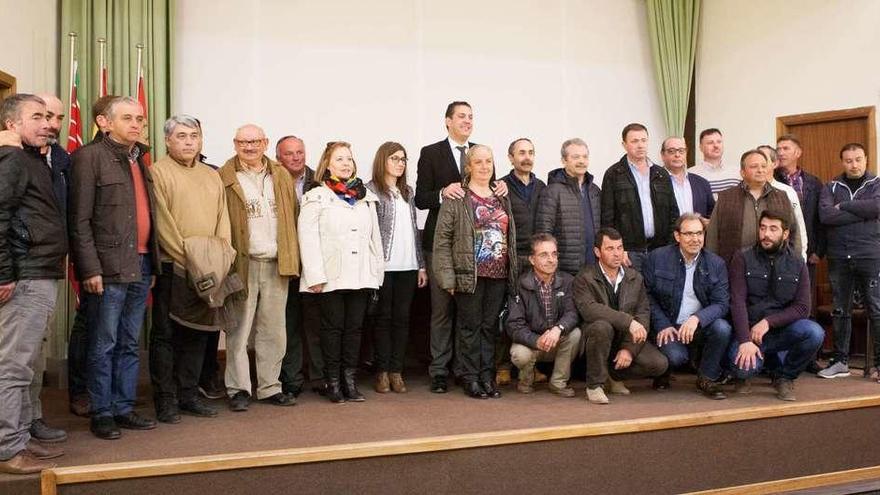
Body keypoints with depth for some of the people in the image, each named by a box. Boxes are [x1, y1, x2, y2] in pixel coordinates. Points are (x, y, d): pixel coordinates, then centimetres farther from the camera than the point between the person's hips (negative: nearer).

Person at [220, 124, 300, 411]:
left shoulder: (281, 177, 13)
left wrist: (290, 258, 4)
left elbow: (292, 218, 12)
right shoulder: (225, 179, 0)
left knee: (274, 331, 8)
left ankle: (270, 387, 17)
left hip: (277, 264, 4)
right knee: (239, 330, 1)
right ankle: (238, 389, 10)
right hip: (243, 264, -4)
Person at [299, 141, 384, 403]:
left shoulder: (366, 196, 15)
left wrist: (378, 270, 10)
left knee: (355, 327, 6)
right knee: (333, 327, 2)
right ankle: (332, 381, 9)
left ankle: (350, 380, 13)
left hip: (361, 275, 4)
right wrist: (316, 276, -14)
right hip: (333, 275, -4)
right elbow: (308, 239, -7)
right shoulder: (316, 197, 0)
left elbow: (375, 236, 16)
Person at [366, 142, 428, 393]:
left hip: (408, 267, 5)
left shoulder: (407, 191, 16)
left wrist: (421, 265, 13)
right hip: (383, 266, -5)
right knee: (384, 317, 2)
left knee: (402, 318, 5)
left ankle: (396, 371, 12)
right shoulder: (371, 190, -2)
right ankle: (383, 371, 9)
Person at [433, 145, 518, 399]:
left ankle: (488, 377, 15)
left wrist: (513, 271, 12)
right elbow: (442, 238, -7)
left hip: (498, 275, 5)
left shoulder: (502, 199, 16)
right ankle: (471, 379, 8)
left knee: (490, 326, 8)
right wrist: (447, 276, -12)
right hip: (469, 274, -5)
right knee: (470, 327, 0)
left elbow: (511, 236, 19)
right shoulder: (456, 198, -3)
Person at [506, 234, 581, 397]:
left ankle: (558, 382, -5)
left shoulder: (567, 281, -4)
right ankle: (526, 380, 6)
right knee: (520, 354, -33)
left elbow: (572, 313, -17)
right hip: (530, 341, -2)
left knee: (575, 333, -26)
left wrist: (558, 329, -39)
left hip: (558, 342, 2)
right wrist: (536, 341, -35)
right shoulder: (520, 285, -12)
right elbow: (514, 325, -17)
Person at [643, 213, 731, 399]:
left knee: (722, 328, -28)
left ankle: (707, 378, -4)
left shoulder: (716, 264, 1)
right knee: (675, 355, -31)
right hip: (668, 327, -2)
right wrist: (663, 326, -14)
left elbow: (722, 303, -6)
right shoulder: (657, 258, -3)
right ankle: (663, 371, 10)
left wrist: (697, 318, -25)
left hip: (700, 326, 3)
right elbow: (648, 296, -2)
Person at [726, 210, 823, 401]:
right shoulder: (742, 259, -2)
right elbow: (737, 302, -11)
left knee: (814, 332, -29)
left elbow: (802, 307, -3)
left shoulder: (797, 263, 4)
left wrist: (768, 322, -17)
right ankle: (770, 360, 11)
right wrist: (745, 340, -23)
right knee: (743, 369, -29)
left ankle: (785, 377, -1)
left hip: (781, 329, 2)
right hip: (749, 331, -1)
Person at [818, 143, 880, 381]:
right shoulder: (831, 188, 7)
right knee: (840, 311, 8)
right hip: (839, 258, 2)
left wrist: (843, 206, -9)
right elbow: (826, 216, -11)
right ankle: (840, 361, 17)